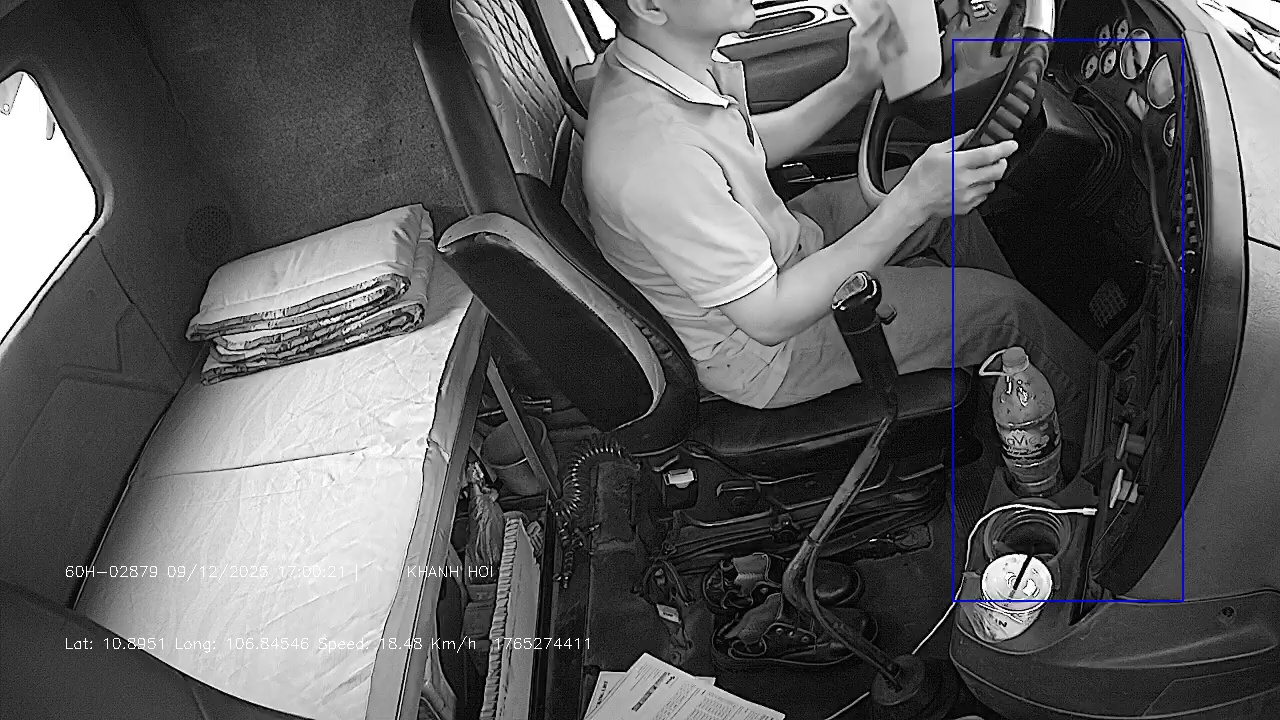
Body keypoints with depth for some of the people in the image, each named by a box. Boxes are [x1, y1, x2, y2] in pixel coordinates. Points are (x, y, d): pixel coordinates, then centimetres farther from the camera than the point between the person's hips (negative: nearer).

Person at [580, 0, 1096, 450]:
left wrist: (857, 82, -1)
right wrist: (912, 203, -32)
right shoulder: (657, 154, -39)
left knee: (947, 195, 16)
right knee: (1000, 310, -5)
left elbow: (753, 146, 10)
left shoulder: (655, 60, -9)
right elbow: (770, 319, -31)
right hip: (757, 349, -9)